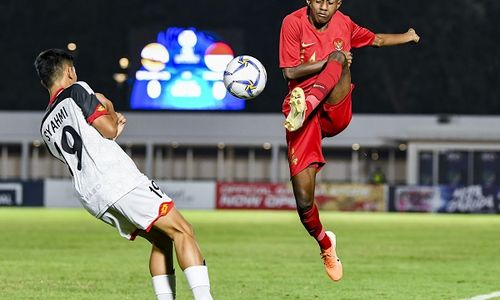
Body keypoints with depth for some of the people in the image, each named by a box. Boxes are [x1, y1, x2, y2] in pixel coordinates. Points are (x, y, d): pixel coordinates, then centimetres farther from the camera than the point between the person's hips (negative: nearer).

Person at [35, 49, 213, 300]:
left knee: (161, 240, 17)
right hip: (119, 181, -8)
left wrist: (113, 131, 34)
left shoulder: (46, 128, 22)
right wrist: (109, 107, 15)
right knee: (182, 232, -10)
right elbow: (108, 129, -4)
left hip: (92, 198, 8)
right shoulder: (76, 91, 2)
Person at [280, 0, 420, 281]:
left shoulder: (343, 24, 9)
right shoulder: (293, 23, -3)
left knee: (340, 62, -28)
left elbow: (376, 39, 29)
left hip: (336, 111, 2)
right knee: (304, 202, -11)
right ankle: (325, 243, 18)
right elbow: (290, 72, -8)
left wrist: (411, 36, 33)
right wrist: (329, 60, -15)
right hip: (302, 120, -2)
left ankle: (306, 107, -51)